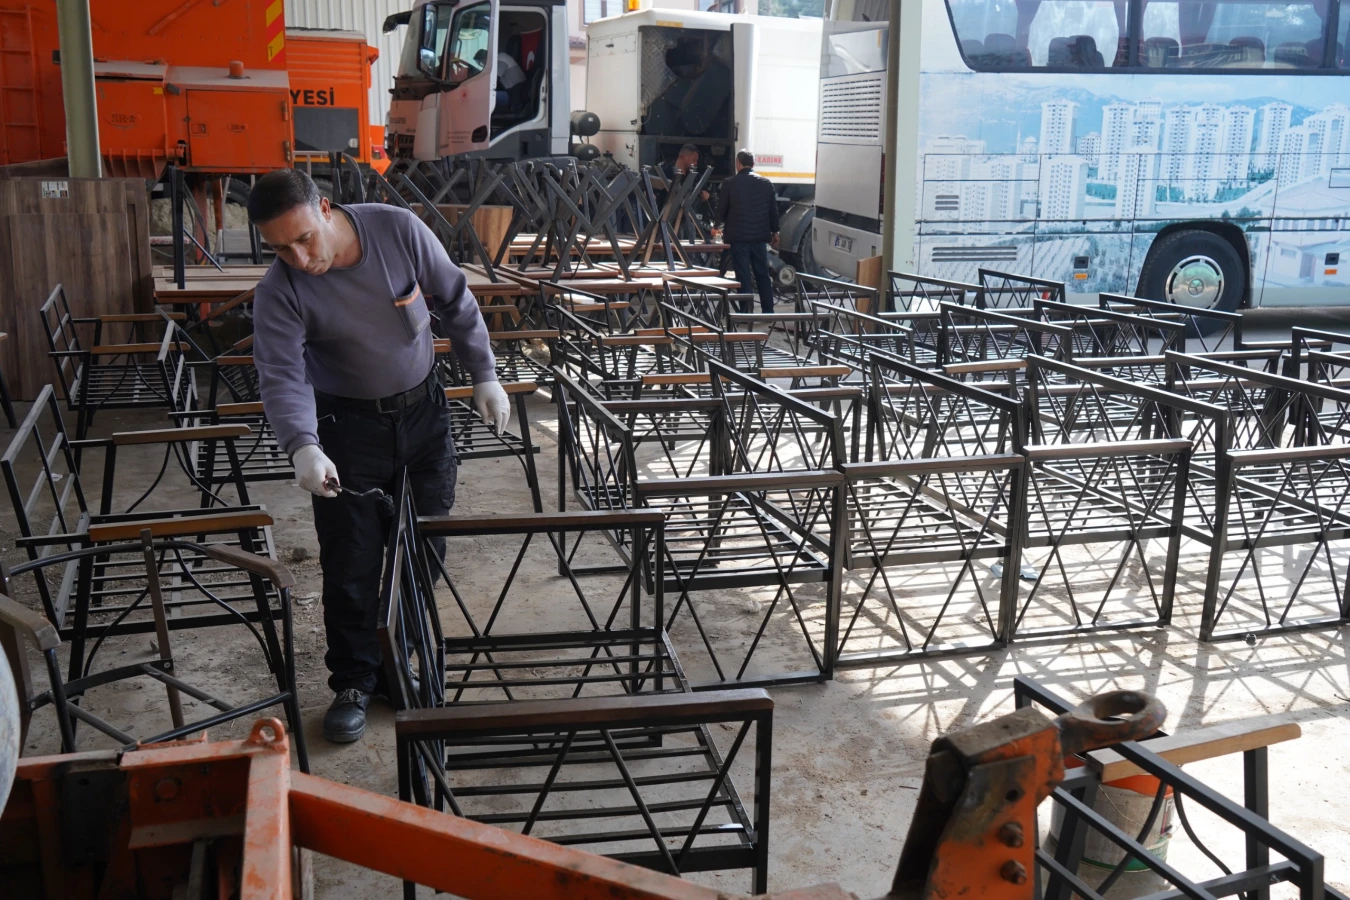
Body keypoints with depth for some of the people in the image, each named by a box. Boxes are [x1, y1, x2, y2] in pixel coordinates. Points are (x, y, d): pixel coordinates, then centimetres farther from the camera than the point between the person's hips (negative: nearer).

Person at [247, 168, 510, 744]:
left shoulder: (399, 231, -17)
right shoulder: (279, 292, -20)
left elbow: (456, 303, -4)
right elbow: (283, 377, -26)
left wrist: (484, 376, -1)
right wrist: (303, 447, -44)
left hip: (423, 410, 2)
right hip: (348, 426, -2)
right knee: (351, 565, -1)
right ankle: (354, 682, 17)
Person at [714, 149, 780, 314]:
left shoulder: (730, 183, -6)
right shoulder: (766, 183, 4)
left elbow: (721, 209, 2)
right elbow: (773, 210, 7)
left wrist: (717, 225, 21)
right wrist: (775, 232, 19)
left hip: (738, 236, -3)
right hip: (759, 236, 3)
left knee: (744, 277, -1)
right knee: (763, 275, 12)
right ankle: (768, 311, 14)